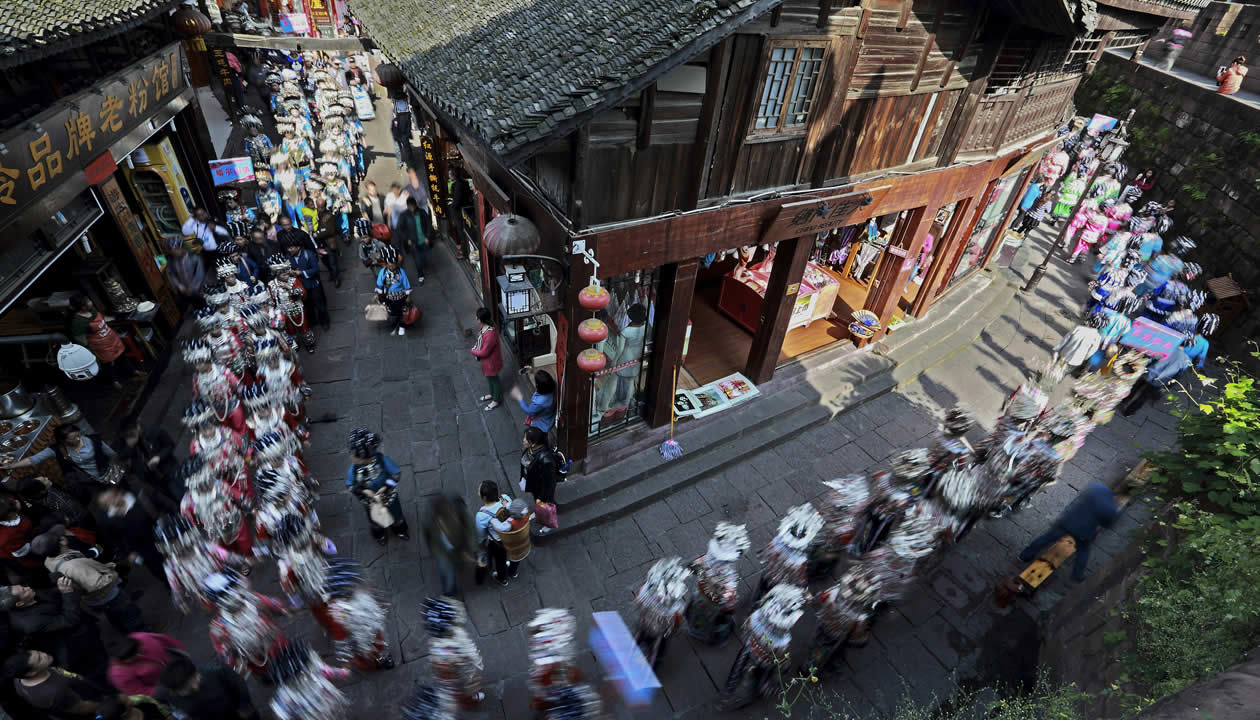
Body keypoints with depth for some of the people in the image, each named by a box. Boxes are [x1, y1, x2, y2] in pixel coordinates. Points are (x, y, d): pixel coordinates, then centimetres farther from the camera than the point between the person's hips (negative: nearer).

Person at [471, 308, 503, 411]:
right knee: (489, 378, 29)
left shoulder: (491, 335, -40)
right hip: (486, 360, 8)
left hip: (491, 361, -8)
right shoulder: (485, 327, -11)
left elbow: (484, 353, -29)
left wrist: (474, 351, -11)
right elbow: (480, 339, 10)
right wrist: (476, 347, -6)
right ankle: (492, 394, 54)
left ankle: (496, 400, 40)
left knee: (493, 379, 16)